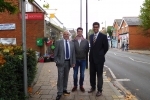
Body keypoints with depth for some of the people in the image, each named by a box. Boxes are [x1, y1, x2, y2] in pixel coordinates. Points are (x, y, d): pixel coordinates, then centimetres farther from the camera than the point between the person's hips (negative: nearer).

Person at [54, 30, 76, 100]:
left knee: (66, 77, 13)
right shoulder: (58, 42, 0)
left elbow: (73, 53, 10)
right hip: (61, 62, -3)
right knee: (60, 77, -4)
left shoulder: (71, 43, 9)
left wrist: (73, 62, 5)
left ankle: (64, 89, 27)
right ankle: (59, 93, 3)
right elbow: (55, 53, -1)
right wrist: (56, 61, -8)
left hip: (68, 62, 4)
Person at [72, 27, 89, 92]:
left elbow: (87, 50, 5)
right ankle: (75, 86, 24)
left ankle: (81, 86, 25)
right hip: (76, 60, 0)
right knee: (75, 74, 8)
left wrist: (85, 56, 2)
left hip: (83, 60, 1)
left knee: (82, 74, 9)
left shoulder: (85, 41, 1)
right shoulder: (73, 41, -3)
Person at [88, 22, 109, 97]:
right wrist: (91, 54, 11)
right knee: (92, 74, 13)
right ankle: (93, 87, 30)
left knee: (99, 75, 4)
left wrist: (101, 55, 1)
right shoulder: (91, 36, 10)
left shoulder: (103, 36, -8)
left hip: (99, 58, -5)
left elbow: (106, 47, -3)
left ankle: (99, 90, 15)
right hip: (92, 58, 5)